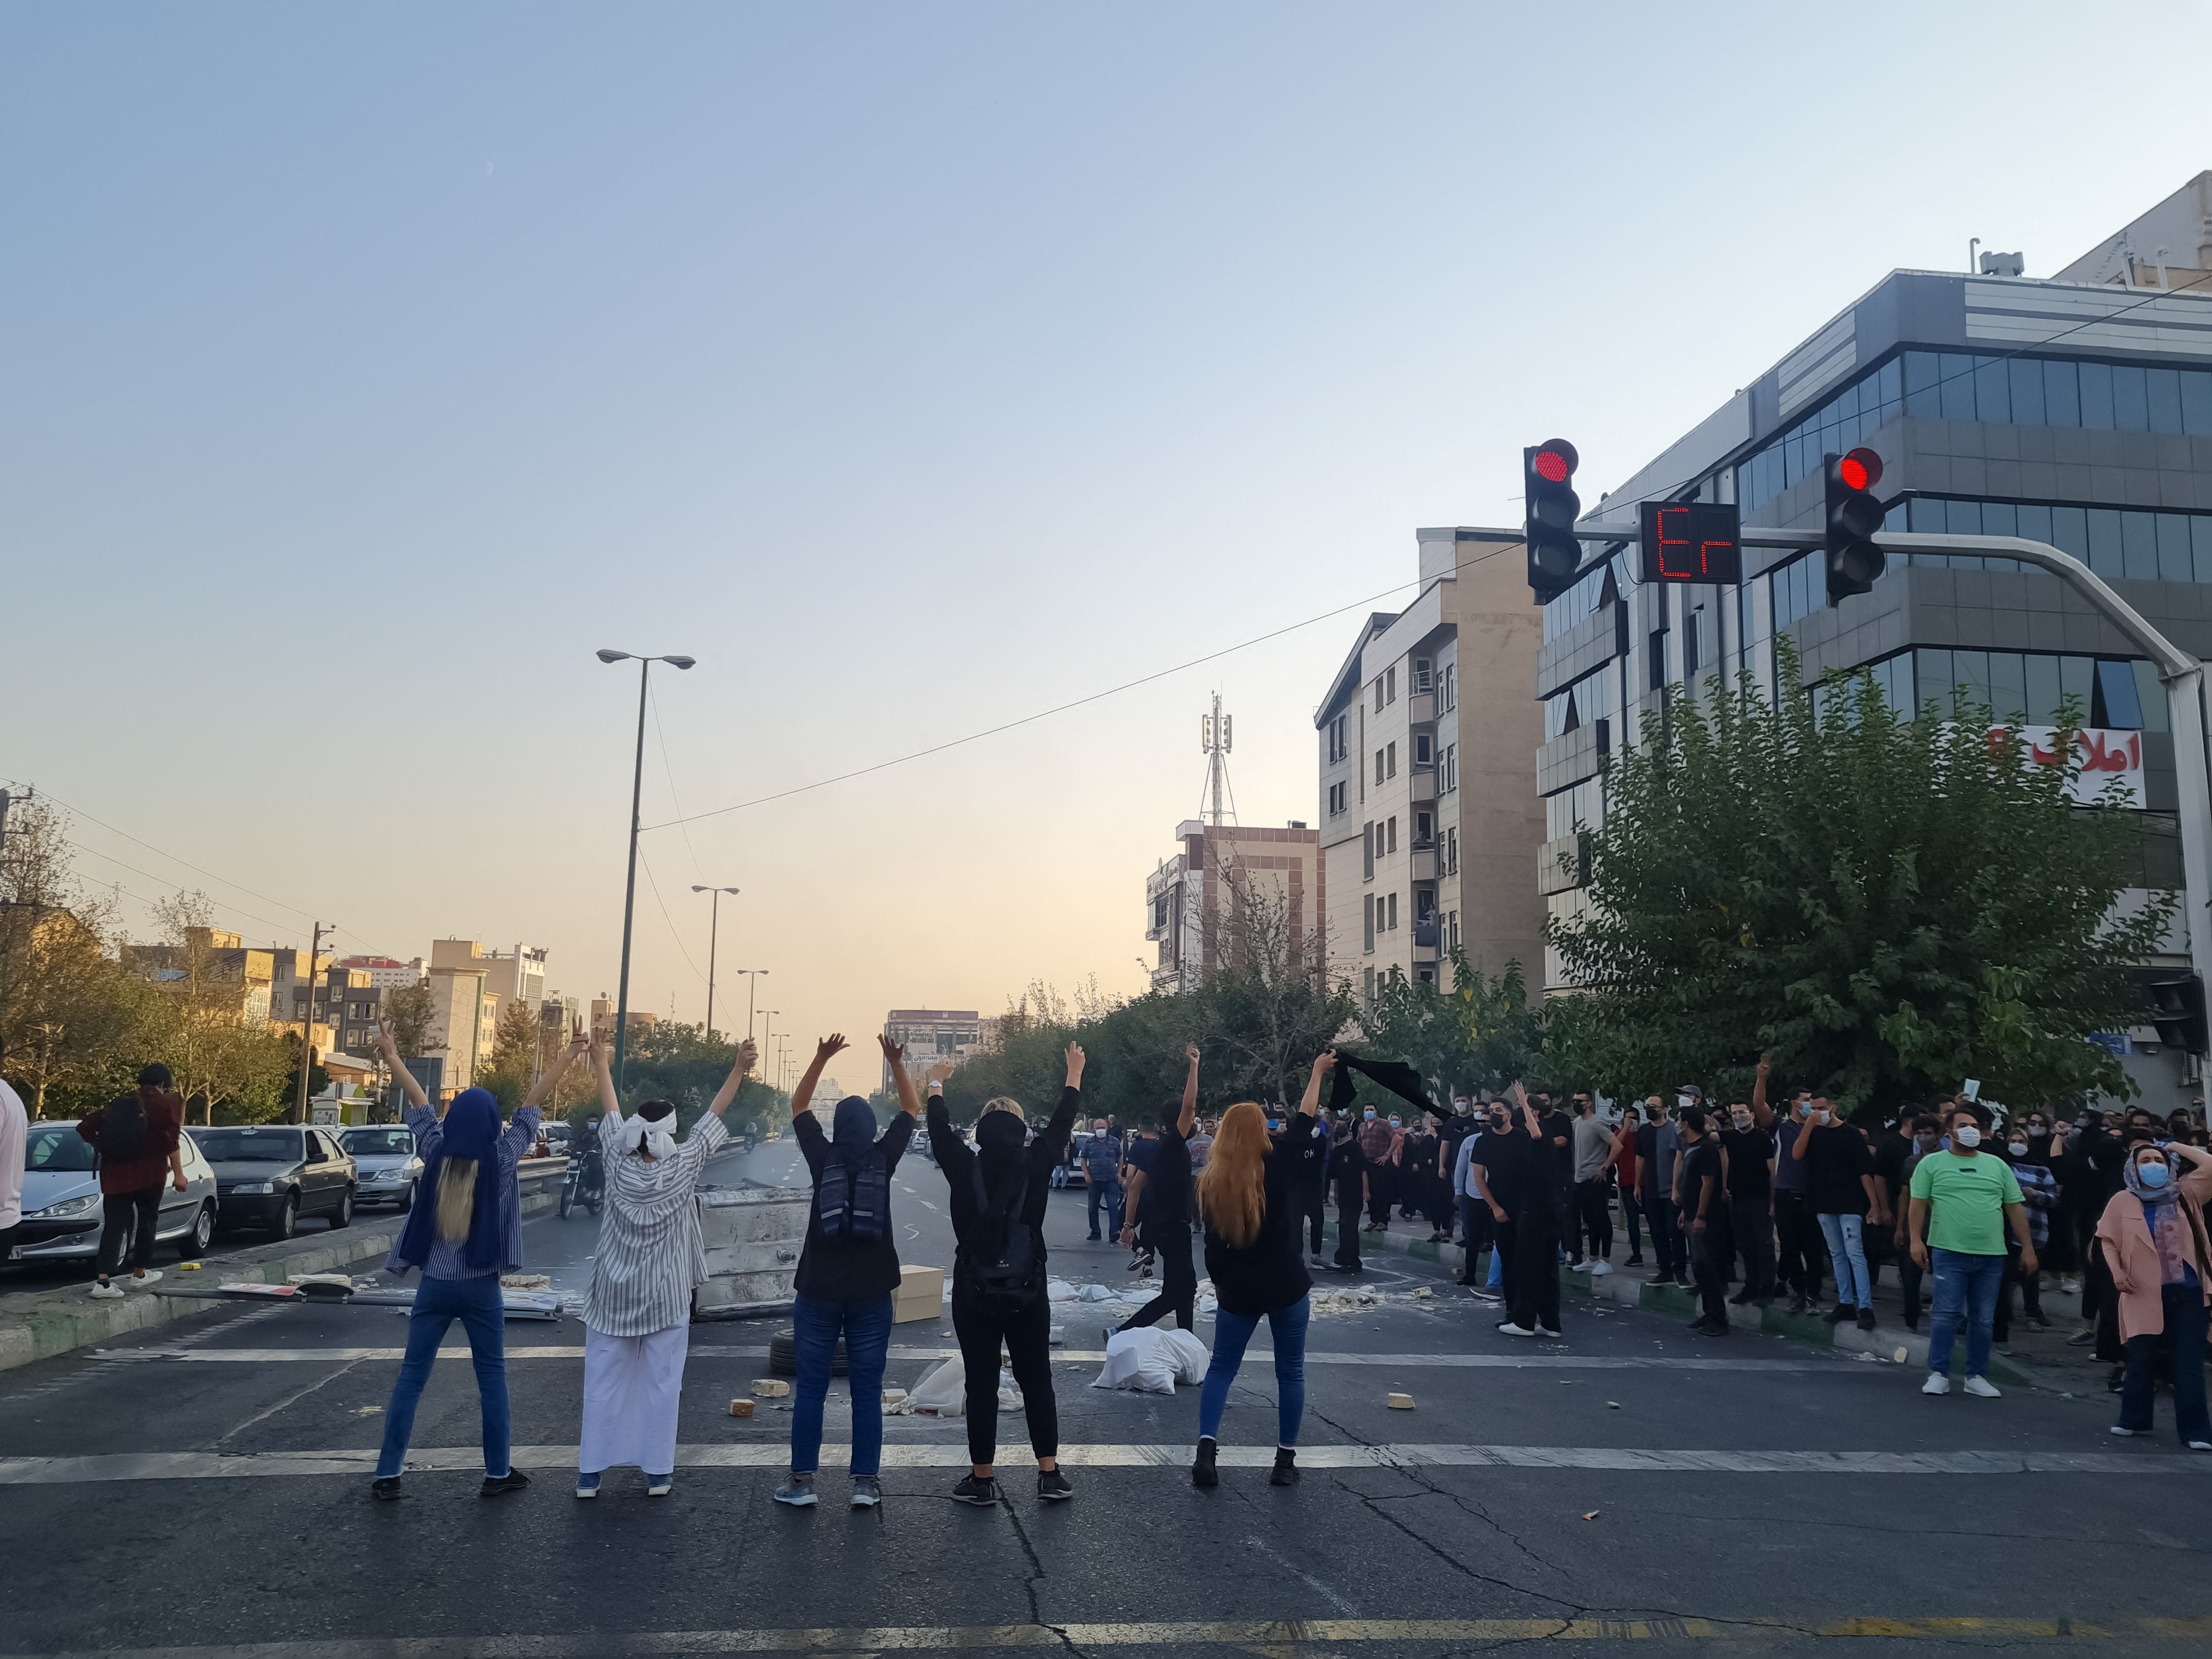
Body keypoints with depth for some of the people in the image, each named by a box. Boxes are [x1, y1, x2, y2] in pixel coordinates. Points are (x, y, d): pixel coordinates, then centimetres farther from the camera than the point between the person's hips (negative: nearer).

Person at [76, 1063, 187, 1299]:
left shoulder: (119, 1103, 15)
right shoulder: (166, 1102, 0)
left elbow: (85, 1127, 11)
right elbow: (172, 1138, -11)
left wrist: (102, 1147, 26)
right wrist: (178, 1173, -10)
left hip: (114, 1173, 4)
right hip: (149, 1172, -3)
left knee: (114, 1225, 3)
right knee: (147, 1221, 13)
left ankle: (104, 1281, -10)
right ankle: (139, 1274, 20)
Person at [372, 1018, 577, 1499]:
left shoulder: (436, 1154, -5)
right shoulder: (499, 1161, -11)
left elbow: (420, 1109, 7)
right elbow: (529, 1111, -5)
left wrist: (392, 1057, 20)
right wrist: (564, 1060, 0)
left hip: (434, 1285, 2)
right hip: (481, 1288, -2)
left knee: (411, 1377, 8)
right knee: (492, 1378, 8)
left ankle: (387, 1475, 9)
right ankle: (498, 1473, 13)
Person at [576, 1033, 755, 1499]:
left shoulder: (618, 1165, -7)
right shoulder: (682, 1167, -12)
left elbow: (611, 1112, 3)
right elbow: (715, 1114, -10)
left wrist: (600, 1060, 14)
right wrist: (739, 1069, -8)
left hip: (613, 1293, 2)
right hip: (665, 1296, -2)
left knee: (603, 1381, 7)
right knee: (660, 1382, 6)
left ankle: (590, 1473, 12)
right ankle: (658, 1472, 10)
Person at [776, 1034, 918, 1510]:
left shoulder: (822, 1157, -4)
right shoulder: (884, 1159, -4)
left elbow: (799, 1106, 9)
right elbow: (910, 1111, 9)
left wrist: (822, 1058, 5)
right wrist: (896, 1063, 4)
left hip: (819, 1290, 0)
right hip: (871, 1291, 0)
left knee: (810, 1389, 6)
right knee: (867, 1391, 5)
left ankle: (802, 1482, 10)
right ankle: (866, 1483, 7)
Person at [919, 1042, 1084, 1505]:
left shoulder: (965, 1169, -9)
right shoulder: (1036, 1166, -7)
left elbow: (939, 1128, 8)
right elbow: (1062, 1122, 7)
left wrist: (937, 1082, 25)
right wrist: (1075, 1074, 22)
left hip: (974, 1294, -1)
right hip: (1028, 1293, 1)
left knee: (981, 1386, 5)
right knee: (1036, 1381, 10)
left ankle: (983, 1479, 10)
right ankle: (1050, 1475, 10)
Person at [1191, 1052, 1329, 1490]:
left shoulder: (1211, 1180, -2)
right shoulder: (1277, 1166, -10)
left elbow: (1212, 1242, 3)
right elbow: (1305, 1119, 1)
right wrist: (1318, 1071, 12)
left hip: (1237, 1290, 2)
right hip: (1286, 1286, -2)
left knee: (1221, 1368, 13)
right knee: (1290, 1371, 11)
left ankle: (1205, 1449, -2)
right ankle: (1286, 1459, 14)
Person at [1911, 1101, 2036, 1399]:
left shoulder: (1997, 1166, 12)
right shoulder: (1932, 1163, 3)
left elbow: (2015, 1208, 12)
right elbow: (1919, 1203, -1)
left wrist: (2027, 1248, 8)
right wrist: (1916, 1240, -10)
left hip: (1991, 1256, 3)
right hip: (1949, 1253, -3)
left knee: (1983, 1319, 8)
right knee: (1946, 1314, -5)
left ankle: (1976, 1377, 18)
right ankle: (1939, 1374, 1)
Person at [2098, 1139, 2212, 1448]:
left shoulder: (2185, 1194, 5)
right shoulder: (2123, 1200, 3)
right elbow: (2109, 1240, 6)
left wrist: (2178, 1147, 0)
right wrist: (2117, 1271, -7)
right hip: (2145, 1293, 0)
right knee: (2141, 1359, 7)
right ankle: (2134, 1419, 23)